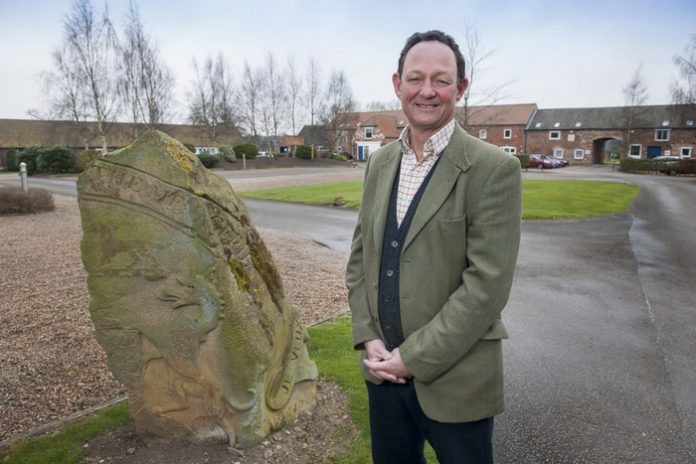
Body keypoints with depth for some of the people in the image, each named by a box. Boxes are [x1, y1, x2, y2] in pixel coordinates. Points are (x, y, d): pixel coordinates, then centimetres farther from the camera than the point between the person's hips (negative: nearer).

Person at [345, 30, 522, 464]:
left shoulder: (494, 169, -14)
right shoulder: (380, 162, 5)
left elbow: (487, 284, -18)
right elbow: (360, 257, 8)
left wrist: (414, 358, -16)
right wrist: (369, 338, -4)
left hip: (455, 379, -5)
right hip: (383, 371, 5)